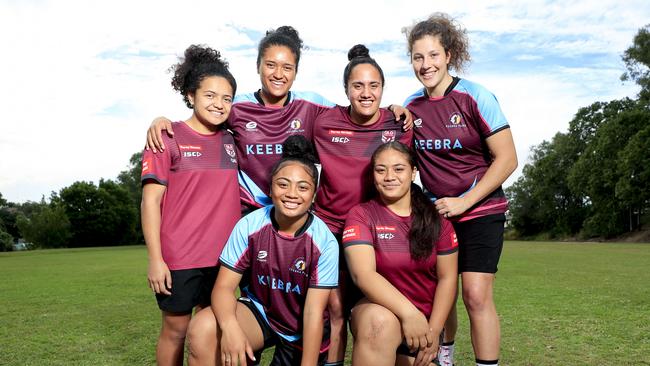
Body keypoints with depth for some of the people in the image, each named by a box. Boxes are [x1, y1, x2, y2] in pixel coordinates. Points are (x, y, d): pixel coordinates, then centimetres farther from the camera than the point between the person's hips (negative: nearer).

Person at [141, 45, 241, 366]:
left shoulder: (232, 141, 8)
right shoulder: (168, 138, -6)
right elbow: (151, 200, -8)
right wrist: (155, 259, -12)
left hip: (223, 256, 4)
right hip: (178, 257, -4)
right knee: (176, 329, 9)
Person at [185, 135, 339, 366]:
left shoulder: (324, 242, -21)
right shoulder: (249, 226, -17)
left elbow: (314, 313, -18)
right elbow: (224, 286, -16)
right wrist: (229, 326, -37)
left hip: (303, 331, 0)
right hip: (258, 311, 1)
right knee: (202, 329, -24)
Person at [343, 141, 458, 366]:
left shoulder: (436, 218, 2)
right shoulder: (361, 215, -7)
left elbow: (447, 277, 2)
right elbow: (363, 274, -20)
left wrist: (434, 330, -9)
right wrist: (409, 313, -30)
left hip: (425, 320, 5)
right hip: (377, 309, -5)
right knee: (381, 322, -36)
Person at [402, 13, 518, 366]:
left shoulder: (475, 97, -13)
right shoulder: (411, 106, 0)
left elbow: (507, 159, -13)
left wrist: (464, 202, -15)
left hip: (480, 210, -4)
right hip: (436, 212, 4)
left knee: (476, 296, -11)